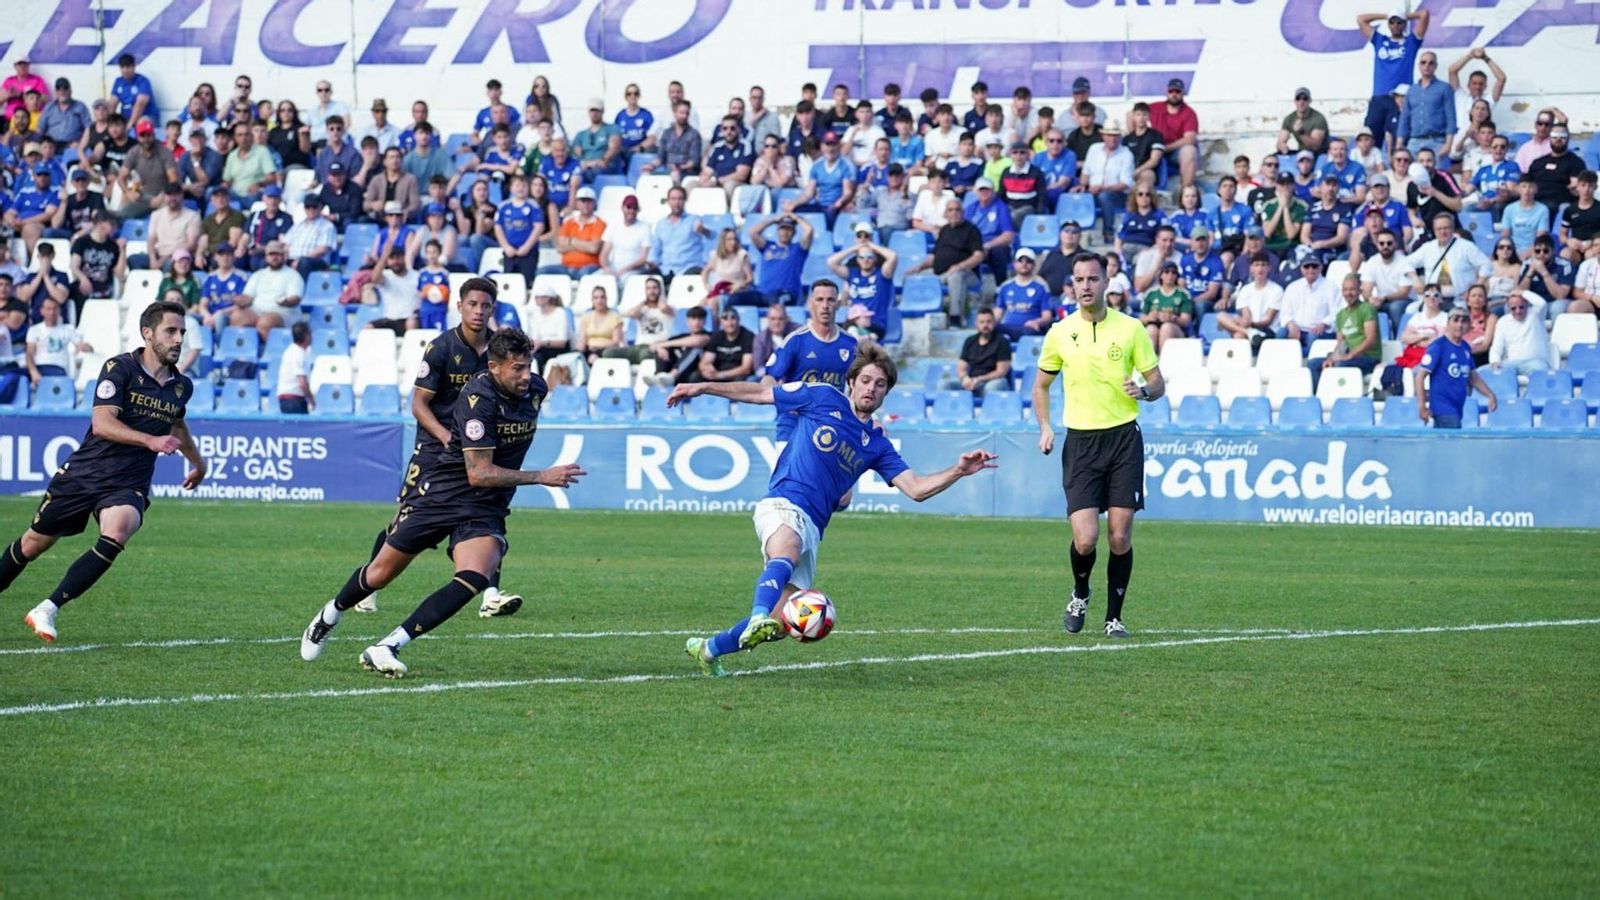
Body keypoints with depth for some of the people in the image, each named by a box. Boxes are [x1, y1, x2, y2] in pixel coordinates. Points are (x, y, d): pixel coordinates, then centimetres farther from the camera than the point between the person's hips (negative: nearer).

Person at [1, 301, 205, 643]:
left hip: (127, 486, 2)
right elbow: (101, 423, -24)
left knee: (116, 534, -29)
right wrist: (150, 441, -35)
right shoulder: (119, 368, -11)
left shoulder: (181, 386, 6)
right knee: (34, 542, 9)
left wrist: (197, 460, 42)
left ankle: (48, 609, -24)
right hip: (82, 474, -2)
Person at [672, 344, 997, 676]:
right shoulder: (823, 398, 7)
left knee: (781, 622, -1)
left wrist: (959, 471, -4)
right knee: (787, 553, -41)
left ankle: (708, 649, 20)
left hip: (812, 527, 5)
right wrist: (701, 387, 13)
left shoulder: (876, 444, 17)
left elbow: (916, 489, 12)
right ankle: (759, 617, -67)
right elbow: (759, 393, 14)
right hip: (782, 504, -5)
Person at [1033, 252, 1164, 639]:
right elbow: (1041, 386, 18)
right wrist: (1045, 426, 3)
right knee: (1085, 538, -10)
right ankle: (1080, 595, 20)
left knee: (1121, 537, -3)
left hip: (1124, 437, 0)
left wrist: (1144, 390, -16)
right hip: (1080, 442, 0)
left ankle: (1114, 617, 11)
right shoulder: (1060, 333, 5)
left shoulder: (1131, 328, 1)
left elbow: (1158, 383, 7)